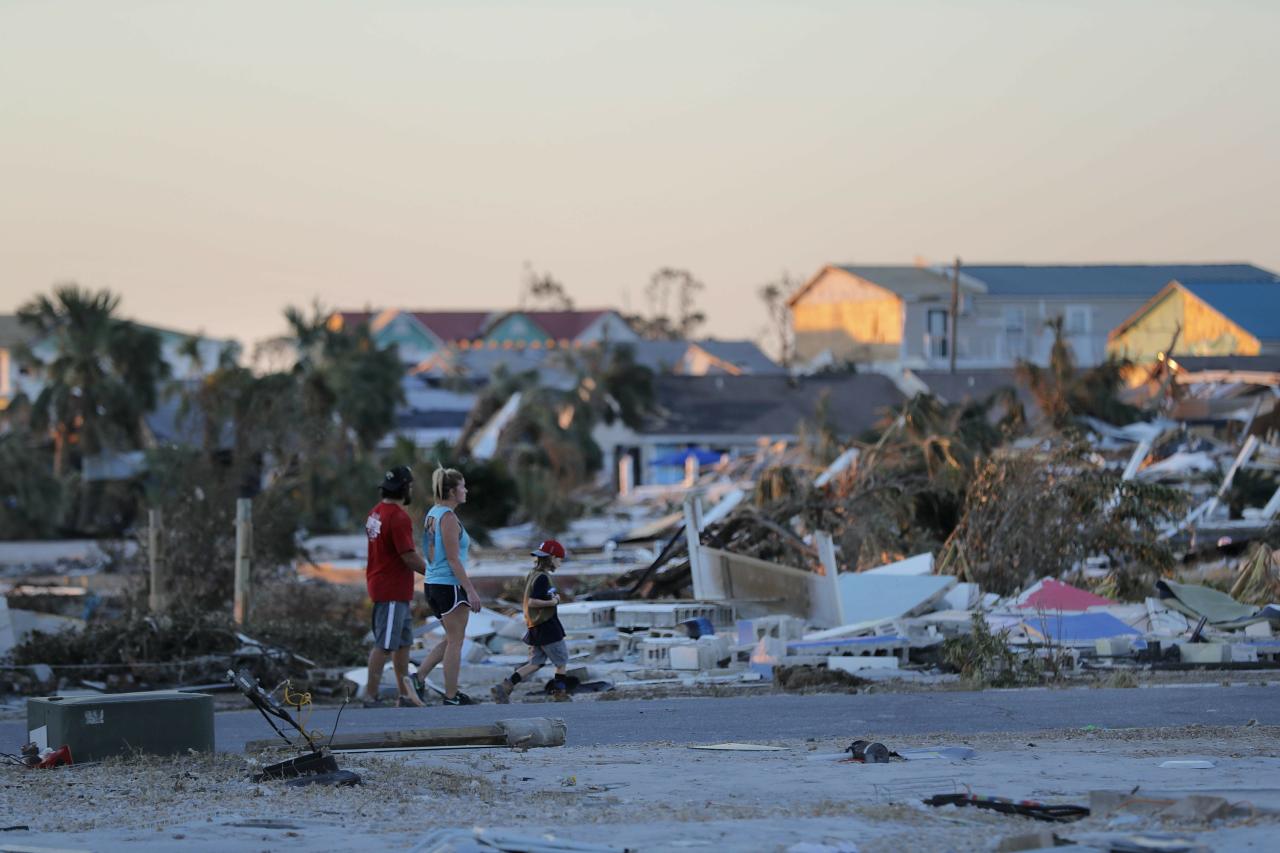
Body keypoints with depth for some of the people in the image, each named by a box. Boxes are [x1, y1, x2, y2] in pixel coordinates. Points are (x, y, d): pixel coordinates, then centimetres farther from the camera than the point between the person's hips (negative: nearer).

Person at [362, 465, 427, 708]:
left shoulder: (375, 513, 12)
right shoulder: (398, 517, -19)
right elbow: (408, 556, -20)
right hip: (392, 591, -10)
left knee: (403, 643, 15)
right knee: (384, 645, -6)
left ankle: (405, 695, 19)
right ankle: (371, 697, -3)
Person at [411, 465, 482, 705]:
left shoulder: (432, 514, 13)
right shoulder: (448, 517, -15)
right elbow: (453, 559, -19)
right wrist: (470, 590, -18)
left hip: (433, 584, 9)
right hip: (450, 586, -9)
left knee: (452, 639, 18)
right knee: (455, 641, 1)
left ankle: (418, 679, 12)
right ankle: (451, 696, 6)